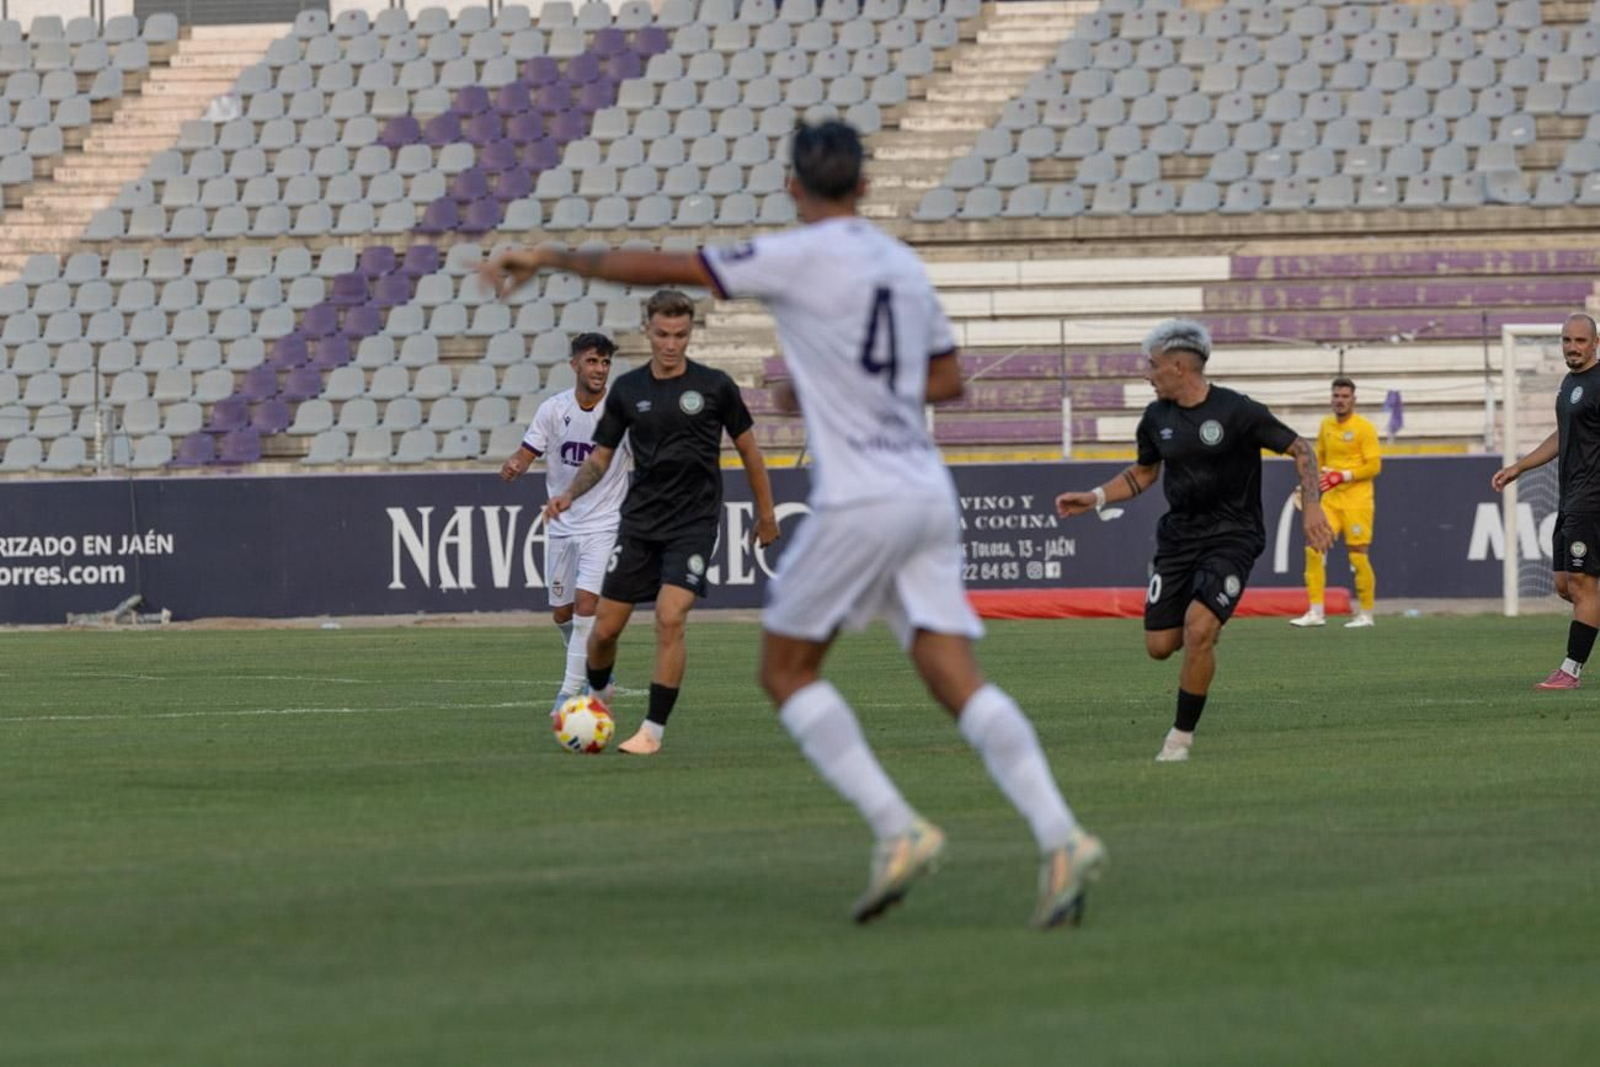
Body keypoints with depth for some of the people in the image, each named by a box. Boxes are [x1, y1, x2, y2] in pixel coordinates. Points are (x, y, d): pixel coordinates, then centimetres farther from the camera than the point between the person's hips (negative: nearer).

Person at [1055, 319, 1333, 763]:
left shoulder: (1237, 412, -12)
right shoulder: (1157, 417, 5)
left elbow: (1301, 449, -7)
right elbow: (1143, 472, 21)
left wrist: (1311, 506, -19)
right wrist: (1095, 498, 8)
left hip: (1230, 538, -6)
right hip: (1178, 535, 6)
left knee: (1198, 630, -23)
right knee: (1159, 645, -3)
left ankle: (1182, 735, -9)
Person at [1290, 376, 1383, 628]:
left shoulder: (1364, 428, -7)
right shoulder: (1326, 426, 12)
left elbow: (1374, 465, -11)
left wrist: (1343, 476, -19)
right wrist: (1311, 484, 9)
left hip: (1357, 501, -5)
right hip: (1330, 499, 5)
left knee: (1358, 555, -4)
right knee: (1314, 549, -7)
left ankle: (1366, 614, 9)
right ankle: (1315, 612, -3)